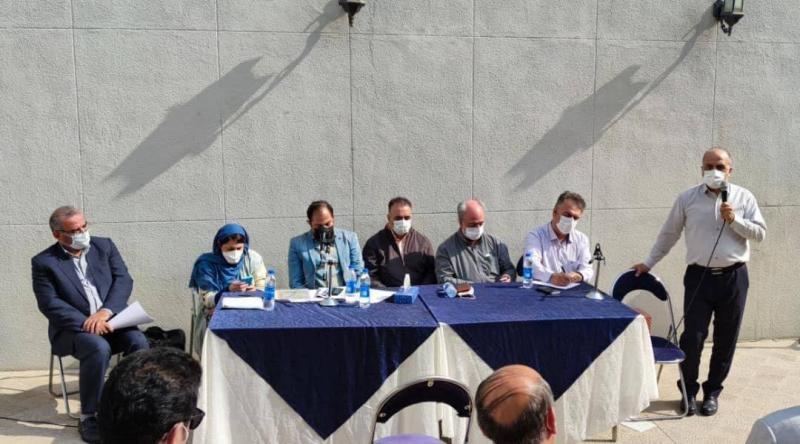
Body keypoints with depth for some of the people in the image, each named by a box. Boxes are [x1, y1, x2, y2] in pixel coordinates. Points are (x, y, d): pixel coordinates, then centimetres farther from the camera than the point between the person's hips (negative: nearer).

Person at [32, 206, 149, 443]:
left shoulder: (104, 246, 7)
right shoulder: (43, 262, -1)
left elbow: (123, 280, -2)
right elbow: (50, 304, -10)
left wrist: (105, 312, -18)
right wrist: (86, 322, -23)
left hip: (111, 319, 3)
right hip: (72, 328, -3)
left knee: (138, 342, -26)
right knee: (99, 348, -33)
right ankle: (89, 417, -19)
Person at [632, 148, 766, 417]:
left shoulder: (744, 198, 4)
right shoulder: (687, 199, 3)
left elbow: (760, 233, 2)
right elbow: (668, 235, 10)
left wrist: (734, 220, -13)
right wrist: (648, 263, 11)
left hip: (733, 277, 1)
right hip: (699, 276, -1)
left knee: (725, 339, 8)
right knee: (692, 337, -3)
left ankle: (712, 392, 22)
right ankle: (689, 391, 13)